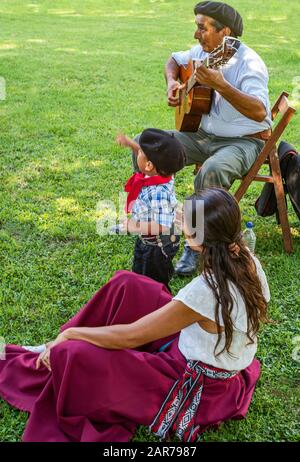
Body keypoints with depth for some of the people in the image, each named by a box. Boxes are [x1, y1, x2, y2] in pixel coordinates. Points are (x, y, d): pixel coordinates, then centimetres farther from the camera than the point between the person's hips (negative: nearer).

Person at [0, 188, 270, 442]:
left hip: (195, 387, -8)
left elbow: (130, 336, -25)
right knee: (125, 284, 5)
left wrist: (71, 332, -10)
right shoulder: (248, 260, -12)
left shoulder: (206, 291, -35)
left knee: (72, 355, -16)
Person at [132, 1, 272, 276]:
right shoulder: (203, 52, 2)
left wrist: (221, 85, -46)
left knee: (213, 170, -41)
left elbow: (259, 113, -37)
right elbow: (175, 60, 25)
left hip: (243, 141, -7)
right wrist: (172, 83, 3)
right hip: (203, 135, 8)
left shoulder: (249, 64, -21)